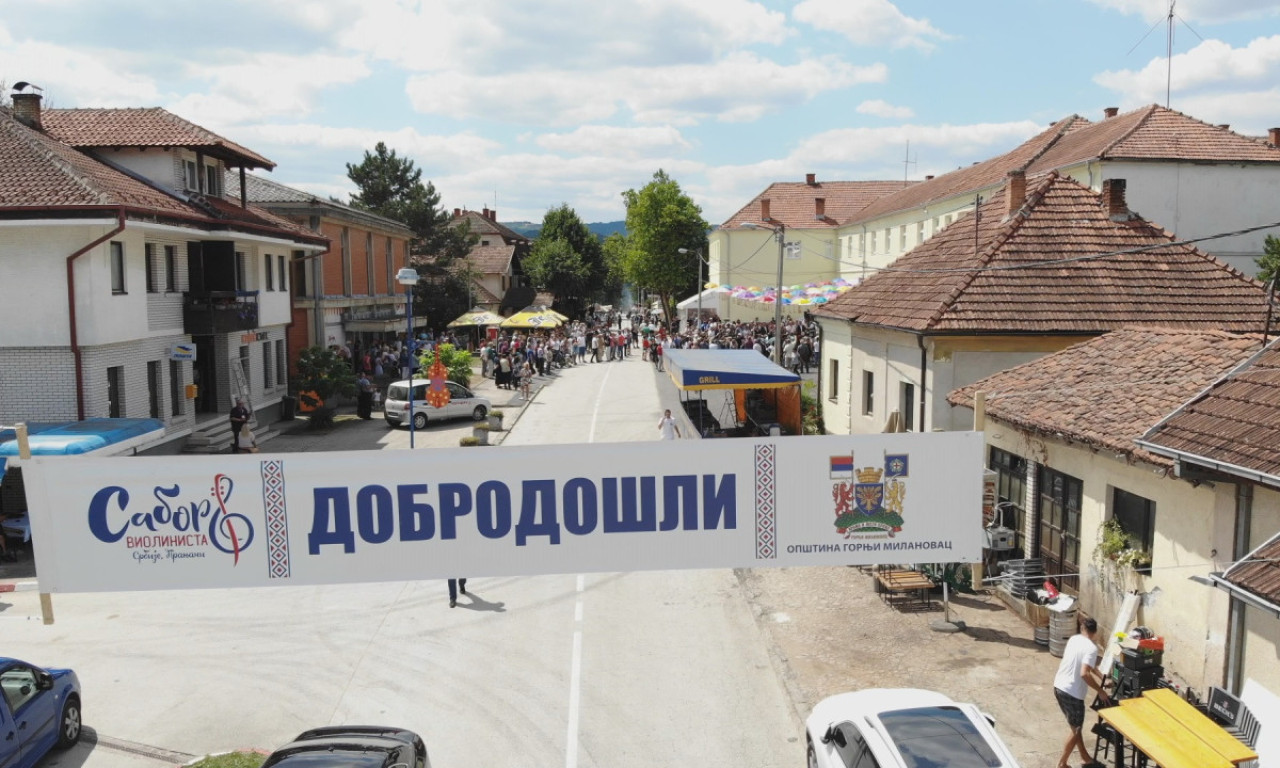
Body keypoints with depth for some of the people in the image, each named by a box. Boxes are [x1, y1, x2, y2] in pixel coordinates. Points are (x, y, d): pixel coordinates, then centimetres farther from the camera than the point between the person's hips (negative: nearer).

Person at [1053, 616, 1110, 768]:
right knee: (1076, 730, 9)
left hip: (1059, 687, 8)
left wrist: (1101, 677, 29)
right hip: (1072, 693, -8)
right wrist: (1100, 691, -16)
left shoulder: (1074, 639, 8)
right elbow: (1084, 674, -28)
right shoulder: (1091, 648, -16)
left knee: (1076, 726, 22)